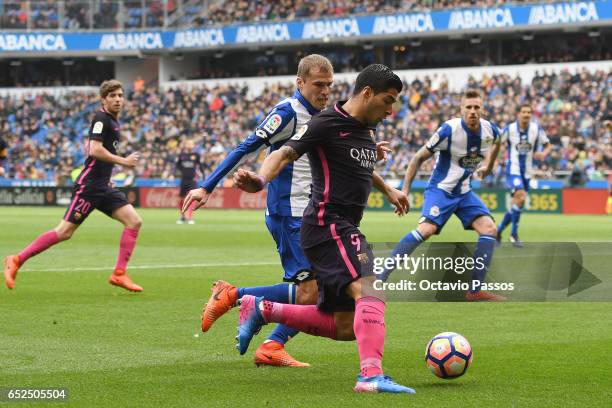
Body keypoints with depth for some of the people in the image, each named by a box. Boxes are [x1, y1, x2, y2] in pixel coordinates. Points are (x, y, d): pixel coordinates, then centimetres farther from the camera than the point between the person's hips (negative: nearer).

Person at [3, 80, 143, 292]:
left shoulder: (112, 121, 17)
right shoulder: (101, 119, -10)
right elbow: (95, 150, -22)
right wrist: (123, 161, -17)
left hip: (103, 187, 9)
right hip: (89, 185, -9)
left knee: (134, 221, -3)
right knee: (64, 231, -10)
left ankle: (119, 274, -3)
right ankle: (17, 260, -1)